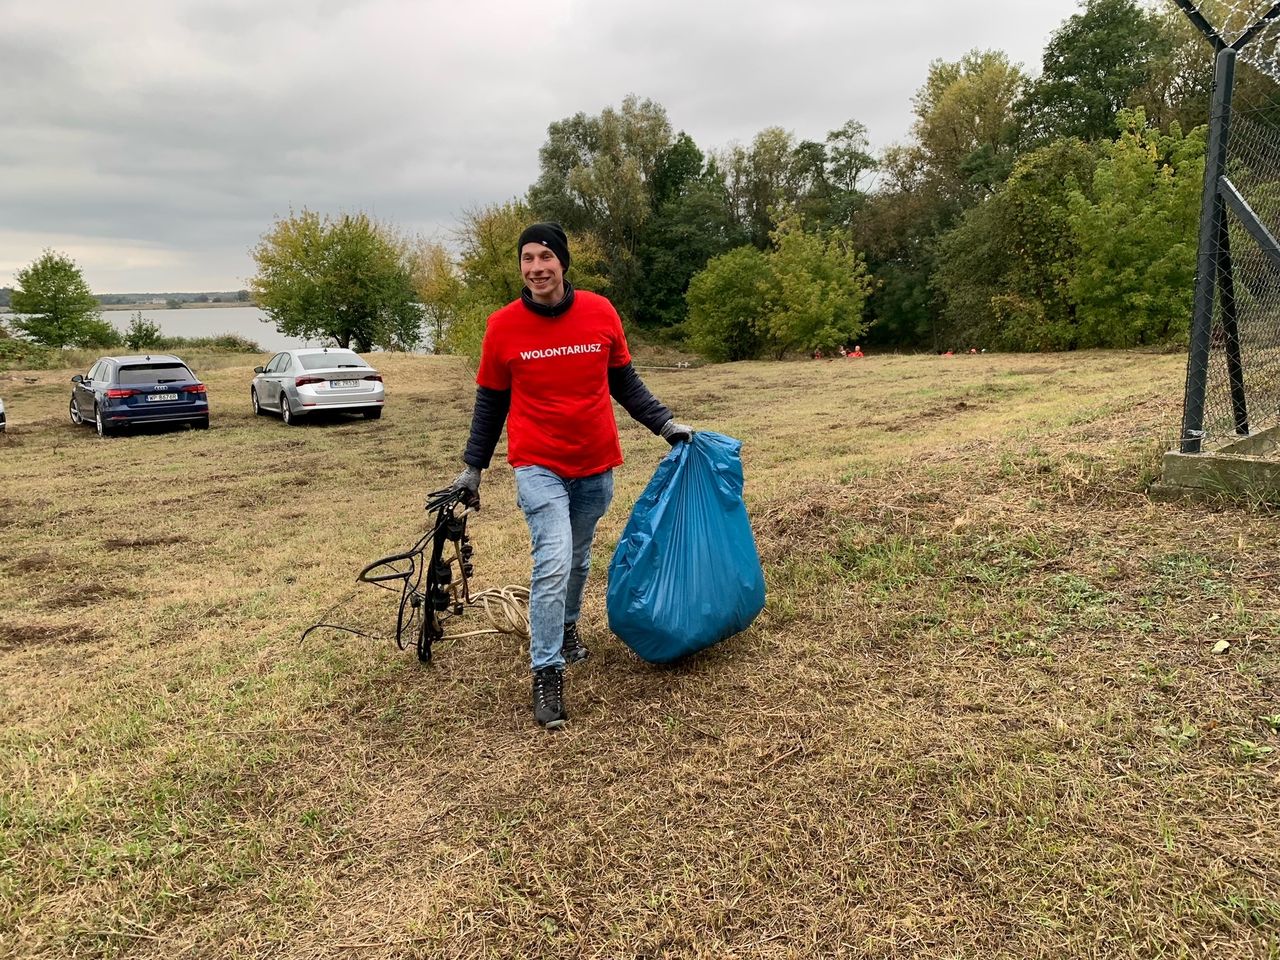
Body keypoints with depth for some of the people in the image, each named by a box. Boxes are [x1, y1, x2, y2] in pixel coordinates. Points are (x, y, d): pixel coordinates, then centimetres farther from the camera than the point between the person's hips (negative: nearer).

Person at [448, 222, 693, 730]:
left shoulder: (600, 312, -3)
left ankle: (567, 625, 45)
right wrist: (472, 467, 6)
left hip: (596, 465, 3)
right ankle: (547, 675, -2)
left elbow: (624, 382, 9)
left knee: (578, 559, 17)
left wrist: (665, 423, 5)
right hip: (538, 466, -3)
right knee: (553, 563, -14)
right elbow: (490, 401, 3)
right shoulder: (503, 326, -7)